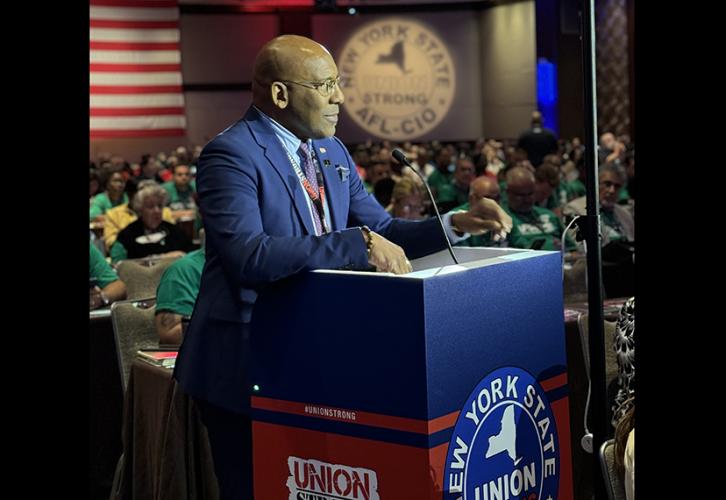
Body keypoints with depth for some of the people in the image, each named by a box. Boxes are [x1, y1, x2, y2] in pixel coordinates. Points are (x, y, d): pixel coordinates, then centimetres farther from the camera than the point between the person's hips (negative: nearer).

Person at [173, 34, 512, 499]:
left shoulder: (332, 152, 10)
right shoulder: (231, 154, -16)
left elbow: (383, 230, 11)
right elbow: (248, 255, -31)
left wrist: (458, 224, -5)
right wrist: (359, 244, -33)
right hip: (248, 364, -8)